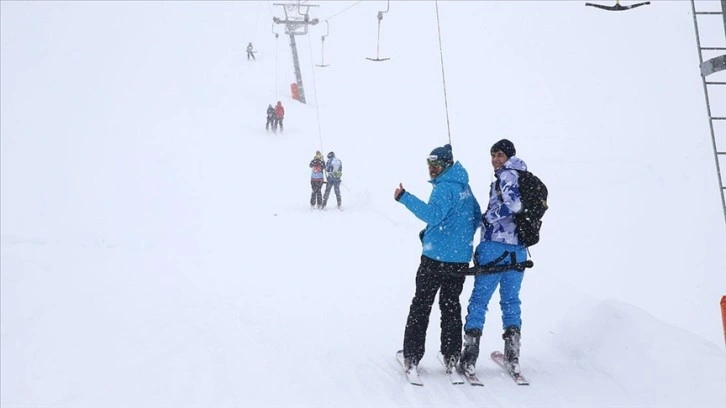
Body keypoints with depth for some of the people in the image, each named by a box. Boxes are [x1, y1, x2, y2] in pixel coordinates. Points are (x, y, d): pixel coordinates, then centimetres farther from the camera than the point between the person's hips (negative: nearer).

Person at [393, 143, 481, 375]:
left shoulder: (445, 188, -14)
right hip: (461, 259, 7)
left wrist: (405, 198, -32)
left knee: (421, 306, 1)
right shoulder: (464, 187, 12)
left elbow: (433, 214, -30)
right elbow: (476, 217, 22)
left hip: (436, 257, -7)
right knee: (451, 306, 14)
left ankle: (412, 358, 2)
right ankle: (451, 357, 14)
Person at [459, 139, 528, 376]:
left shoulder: (507, 175, -7)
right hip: (518, 250, 8)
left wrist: (486, 217, -11)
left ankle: (469, 358, 1)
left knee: (479, 299, 0)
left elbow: (513, 204, -22)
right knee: (511, 301, 15)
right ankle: (513, 357, 13)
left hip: (495, 247, -8)